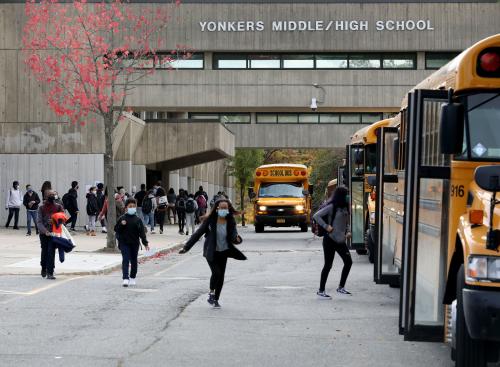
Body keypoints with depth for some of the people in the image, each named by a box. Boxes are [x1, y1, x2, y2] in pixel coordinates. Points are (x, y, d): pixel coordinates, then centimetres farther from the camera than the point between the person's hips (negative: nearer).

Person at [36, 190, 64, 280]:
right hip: (44, 233, 1)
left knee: (51, 252, -11)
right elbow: (39, 222, -3)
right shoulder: (41, 208, 4)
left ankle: (50, 273, -13)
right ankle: (44, 269, 31)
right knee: (44, 251, 9)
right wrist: (45, 231, -18)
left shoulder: (58, 207, 6)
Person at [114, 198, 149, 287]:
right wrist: (121, 225, -18)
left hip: (135, 243, 2)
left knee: (134, 260, 11)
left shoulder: (138, 220, 3)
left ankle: (132, 278, 25)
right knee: (125, 260, -10)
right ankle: (125, 278, -16)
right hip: (124, 243, -2)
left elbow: (142, 232, 1)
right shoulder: (121, 219, 0)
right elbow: (116, 229, 0)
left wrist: (145, 243, -4)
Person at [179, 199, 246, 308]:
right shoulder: (210, 220, -11)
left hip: (223, 252, 3)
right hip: (211, 252, -3)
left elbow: (233, 236, -10)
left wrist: (237, 239, -36)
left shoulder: (231, 222, -4)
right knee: (216, 272, -18)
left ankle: (216, 299, 22)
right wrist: (186, 247, -7)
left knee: (221, 276, 5)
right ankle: (211, 292, 9)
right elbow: (198, 233, -7)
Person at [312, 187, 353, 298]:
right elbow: (316, 216, -17)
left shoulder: (345, 207, 10)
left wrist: (348, 232, 7)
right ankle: (321, 291, 7)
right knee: (328, 265, -3)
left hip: (341, 240, 8)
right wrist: (326, 226, -20)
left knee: (348, 262, 4)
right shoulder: (332, 207, -12)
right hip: (330, 240, -8)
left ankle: (341, 287, 16)